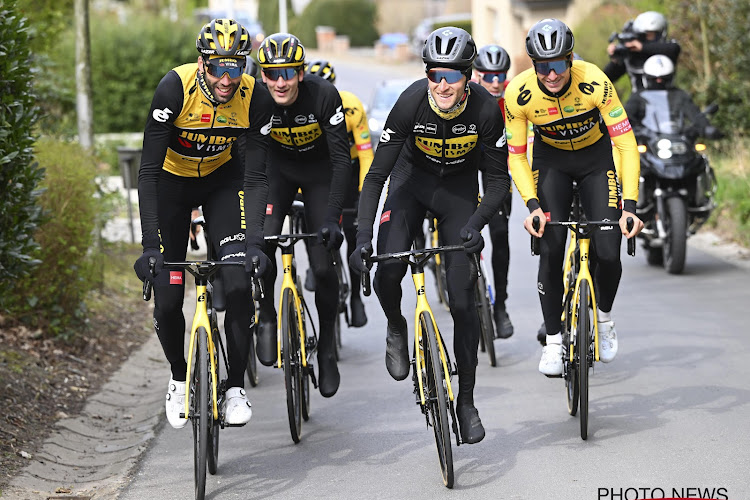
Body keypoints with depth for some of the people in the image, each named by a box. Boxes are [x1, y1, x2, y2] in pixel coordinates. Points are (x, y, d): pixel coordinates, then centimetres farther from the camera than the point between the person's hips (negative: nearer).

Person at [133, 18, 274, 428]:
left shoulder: (255, 99, -25)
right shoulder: (175, 88, -31)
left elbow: (256, 178, -21)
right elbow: (148, 170, -31)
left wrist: (254, 240, -34)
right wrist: (150, 245, -39)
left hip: (223, 179, 1)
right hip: (172, 181, -1)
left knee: (239, 283, -18)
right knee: (168, 299, -5)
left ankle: (236, 387, -3)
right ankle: (179, 379, 22)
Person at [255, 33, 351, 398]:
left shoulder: (323, 95, -30)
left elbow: (341, 159, -29)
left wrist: (332, 218, -37)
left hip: (319, 171, -1)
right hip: (278, 166, 1)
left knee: (322, 266, -9)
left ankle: (327, 347, 11)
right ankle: (266, 318, -2)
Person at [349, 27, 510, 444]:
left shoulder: (485, 109, -27)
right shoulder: (412, 102, -28)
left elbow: (500, 180, -17)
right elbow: (376, 175, -23)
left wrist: (476, 223, -34)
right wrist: (363, 235, -33)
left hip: (460, 188, 0)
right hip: (413, 179, 0)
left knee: (463, 299, -7)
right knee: (387, 272, -22)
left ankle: (467, 401, 7)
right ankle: (397, 328, 15)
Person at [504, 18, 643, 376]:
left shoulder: (595, 83, -32)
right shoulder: (519, 94, -27)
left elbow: (626, 145, -29)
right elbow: (516, 156, -17)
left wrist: (630, 206, -37)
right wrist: (533, 205, -30)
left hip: (596, 157, -1)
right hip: (551, 160, 1)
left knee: (609, 253, -11)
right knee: (551, 250, -13)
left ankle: (604, 316, 20)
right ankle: (553, 340, 3)